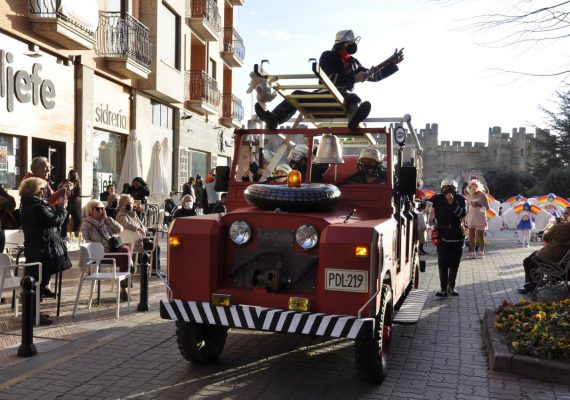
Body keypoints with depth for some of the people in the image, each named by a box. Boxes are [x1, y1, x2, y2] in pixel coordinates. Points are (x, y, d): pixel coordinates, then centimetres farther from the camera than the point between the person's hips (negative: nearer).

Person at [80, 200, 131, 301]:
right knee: (125, 255, -28)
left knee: (125, 249, -29)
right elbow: (84, 240, -4)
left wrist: (106, 218, 4)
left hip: (112, 247, 5)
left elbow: (119, 229, 7)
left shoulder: (105, 221, 22)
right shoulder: (87, 223, 8)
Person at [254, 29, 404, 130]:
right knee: (297, 94, -17)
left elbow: (374, 76, 19)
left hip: (344, 98, 1)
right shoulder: (327, 56, 2)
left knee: (354, 99, -35)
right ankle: (274, 118, -33)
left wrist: (393, 63, 14)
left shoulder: (353, 63, 15)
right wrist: (354, 78, -22)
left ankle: (354, 119, -71)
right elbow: (331, 78, -15)